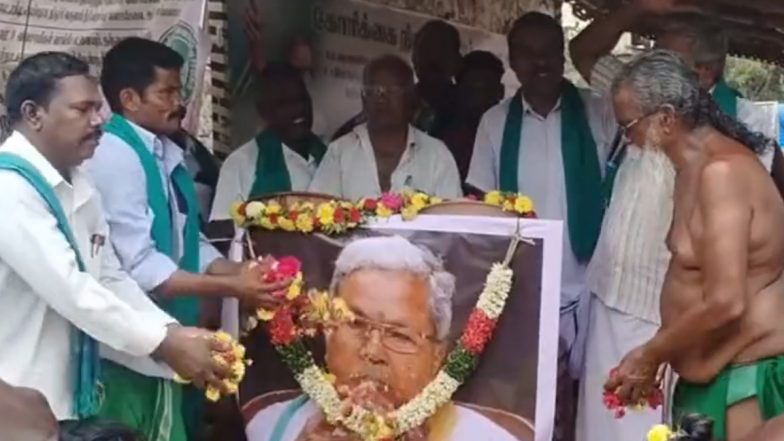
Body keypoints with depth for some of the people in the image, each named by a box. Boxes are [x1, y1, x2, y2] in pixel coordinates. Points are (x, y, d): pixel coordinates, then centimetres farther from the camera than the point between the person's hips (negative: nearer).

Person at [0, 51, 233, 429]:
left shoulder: (80, 188, 10)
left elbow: (111, 279, 10)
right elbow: (68, 287, -24)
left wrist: (172, 331, -5)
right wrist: (163, 343, -19)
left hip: (69, 398, 8)